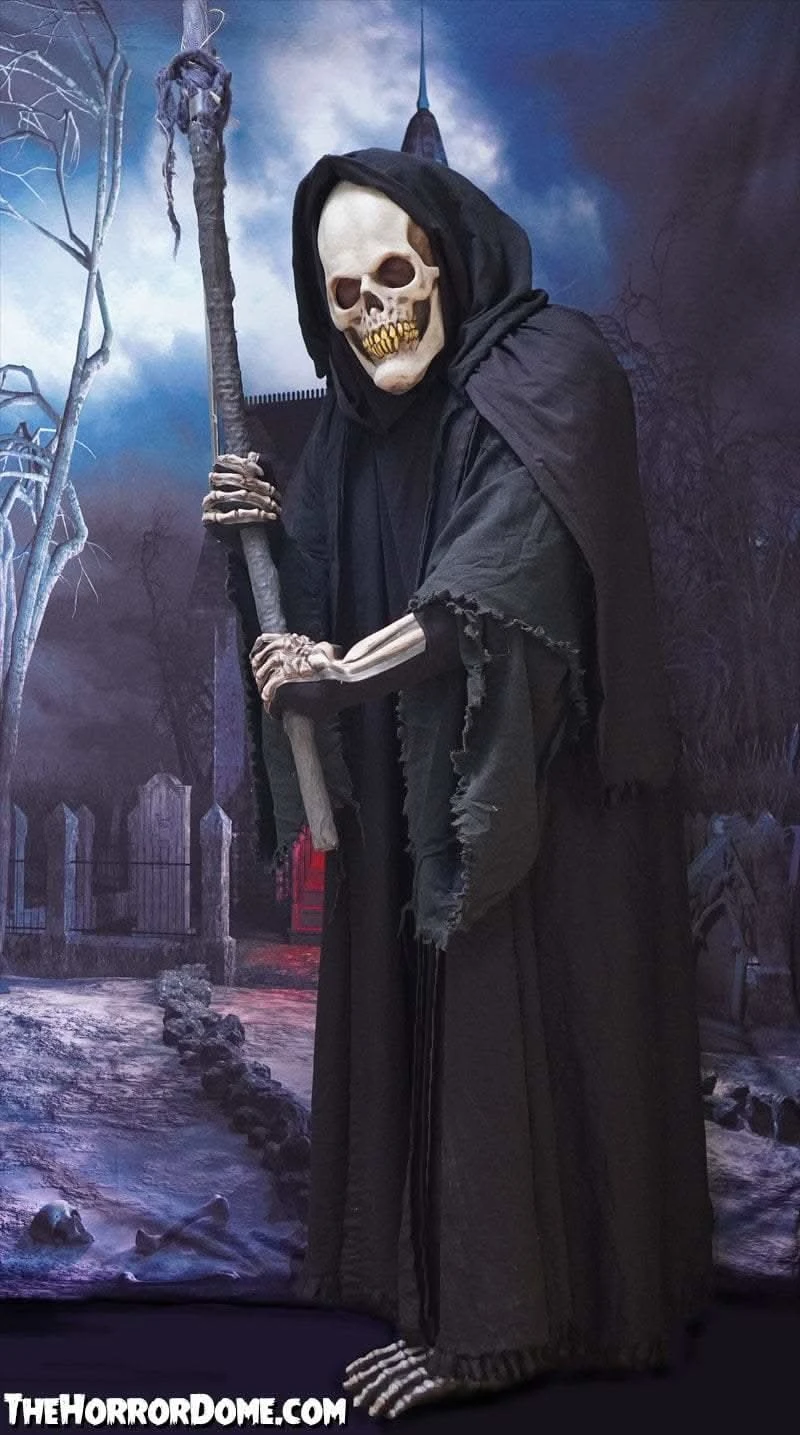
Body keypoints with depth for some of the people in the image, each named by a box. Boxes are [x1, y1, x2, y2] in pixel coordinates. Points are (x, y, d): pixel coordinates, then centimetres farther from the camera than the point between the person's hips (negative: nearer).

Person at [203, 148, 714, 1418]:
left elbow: (493, 579, -26)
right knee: (417, 1012, 11)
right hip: (412, 786, 7)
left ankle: (501, 1322, 11)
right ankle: (436, 1277, 25)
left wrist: (349, 671, -35)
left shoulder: (545, 372, -12)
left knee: (512, 1020, -2)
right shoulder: (361, 414, 10)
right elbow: (335, 599, 15)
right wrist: (271, 532, -3)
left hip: (534, 777, -7)